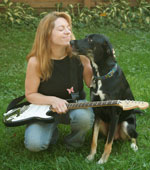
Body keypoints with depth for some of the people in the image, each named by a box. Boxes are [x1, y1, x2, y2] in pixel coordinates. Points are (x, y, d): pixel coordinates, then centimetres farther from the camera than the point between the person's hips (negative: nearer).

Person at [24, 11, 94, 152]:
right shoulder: (36, 62, -17)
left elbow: (92, 83, -3)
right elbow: (30, 94, -8)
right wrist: (53, 100, -24)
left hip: (75, 104, 1)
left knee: (85, 117, -36)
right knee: (34, 144, -25)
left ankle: (74, 141, 1)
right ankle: (52, 131, 12)